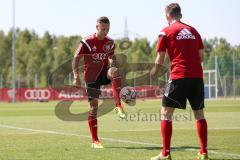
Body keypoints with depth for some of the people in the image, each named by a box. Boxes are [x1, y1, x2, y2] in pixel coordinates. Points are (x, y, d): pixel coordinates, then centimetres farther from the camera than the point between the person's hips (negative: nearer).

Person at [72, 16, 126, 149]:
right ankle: (95, 141, 3)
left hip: (104, 73, 3)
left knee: (115, 71, -33)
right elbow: (76, 58, -10)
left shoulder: (110, 42, 3)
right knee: (94, 106, -4)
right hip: (91, 77, -3)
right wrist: (76, 76, -22)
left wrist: (112, 74, 3)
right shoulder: (87, 42, -11)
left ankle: (118, 106, -34)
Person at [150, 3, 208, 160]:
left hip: (179, 76, -4)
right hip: (197, 75, 4)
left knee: (166, 112, 2)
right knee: (199, 113, 14)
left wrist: (155, 72, 20)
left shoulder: (166, 32, 3)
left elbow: (160, 60, 2)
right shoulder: (193, 31, 16)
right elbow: (201, 57, 16)